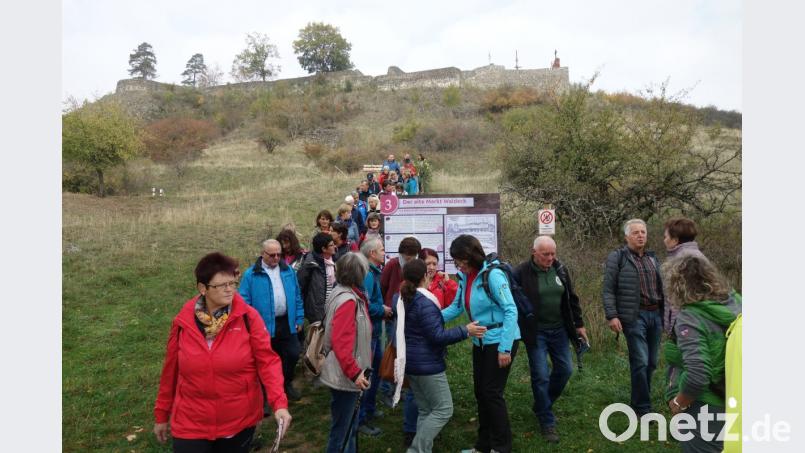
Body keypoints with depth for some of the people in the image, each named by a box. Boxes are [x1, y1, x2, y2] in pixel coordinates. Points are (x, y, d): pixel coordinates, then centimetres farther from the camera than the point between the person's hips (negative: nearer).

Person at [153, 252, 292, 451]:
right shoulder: (183, 322, -6)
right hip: (191, 424, 1)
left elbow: (267, 360, -13)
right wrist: (162, 415, 12)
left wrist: (279, 403, -25)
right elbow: (171, 371, 4)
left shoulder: (248, 317, -12)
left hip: (239, 421, 0)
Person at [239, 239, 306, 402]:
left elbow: (297, 296, 9)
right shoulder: (251, 274, -8)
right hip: (264, 325, -4)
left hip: (286, 323, 4)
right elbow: (244, 302, -9)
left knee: (293, 354, 14)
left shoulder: (288, 271, 5)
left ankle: (287, 383, 39)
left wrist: (299, 318, 7)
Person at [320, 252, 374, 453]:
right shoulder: (348, 300, -23)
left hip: (347, 374, 10)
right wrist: (354, 373, -29)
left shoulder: (343, 294, 8)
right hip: (345, 376, -10)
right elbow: (340, 342, -30)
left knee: (349, 424, 21)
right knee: (342, 428, 4)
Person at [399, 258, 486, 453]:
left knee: (425, 411, 16)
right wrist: (466, 331, -18)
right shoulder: (425, 302, -20)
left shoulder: (403, 299, 8)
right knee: (443, 409, 0)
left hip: (410, 362, 9)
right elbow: (437, 336, -23)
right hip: (427, 364, -9)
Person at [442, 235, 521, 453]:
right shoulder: (465, 277, 2)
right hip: (480, 342, 8)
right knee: (480, 391, 14)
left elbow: (511, 310, -22)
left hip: (500, 342, -8)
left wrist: (505, 348, -23)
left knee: (492, 392, -2)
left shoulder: (492, 274, -21)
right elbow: (456, 307, 10)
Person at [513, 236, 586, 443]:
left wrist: (579, 324, 11)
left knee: (565, 369, 11)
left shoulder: (560, 269, 1)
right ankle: (547, 422, 16)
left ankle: (541, 406, 33)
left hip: (559, 330, 6)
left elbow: (571, 298, 11)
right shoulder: (521, 272, -15)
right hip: (535, 333, -5)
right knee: (541, 376, -1)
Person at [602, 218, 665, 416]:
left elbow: (661, 287, 21)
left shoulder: (652, 258, 17)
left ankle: (639, 402, 26)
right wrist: (612, 316, -14)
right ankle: (643, 408, 5)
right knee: (640, 362, -7)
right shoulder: (617, 257, -3)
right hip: (634, 316, -6)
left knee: (651, 362, 11)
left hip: (655, 315, 6)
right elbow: (608, 290, -7)